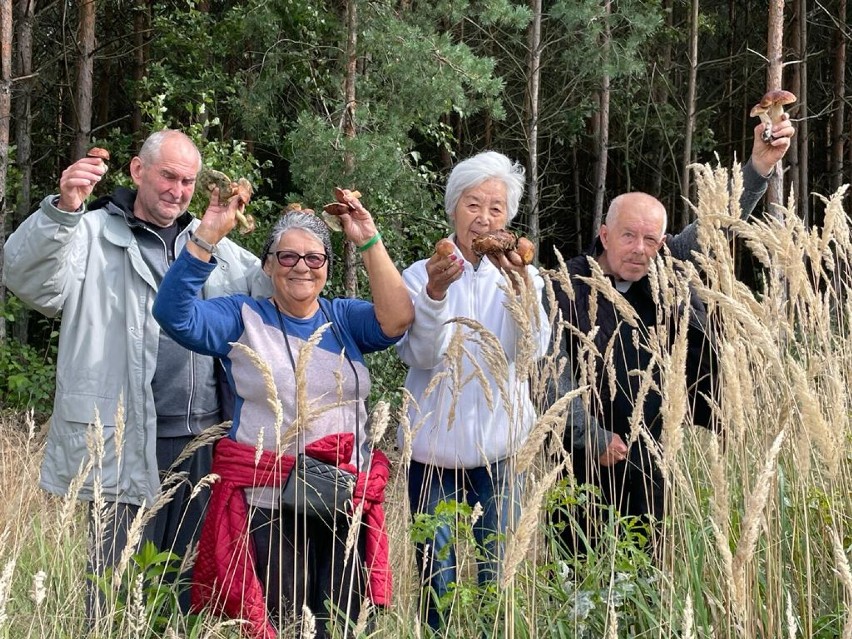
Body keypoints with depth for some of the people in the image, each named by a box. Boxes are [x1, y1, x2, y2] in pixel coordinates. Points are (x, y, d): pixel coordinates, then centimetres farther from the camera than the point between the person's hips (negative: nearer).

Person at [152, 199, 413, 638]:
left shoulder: (345, 319, 13)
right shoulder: (243, 320, 6)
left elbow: (397, 320, -5)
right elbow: (174, 313, -9)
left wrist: (370, 243, -11)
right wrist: (211, 234, -16)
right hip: (268, 503, -3)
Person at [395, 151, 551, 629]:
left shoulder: (521, 279, 3)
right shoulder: (422, 275, 0)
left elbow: (534, 348, -15)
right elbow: (419, 354, -15)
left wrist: (520, 288, -32)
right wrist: (435, 294, -31)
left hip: (498, 448, 1)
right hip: (435, 449, -1)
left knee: (497, 577, 3)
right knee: (438, 582, 3)